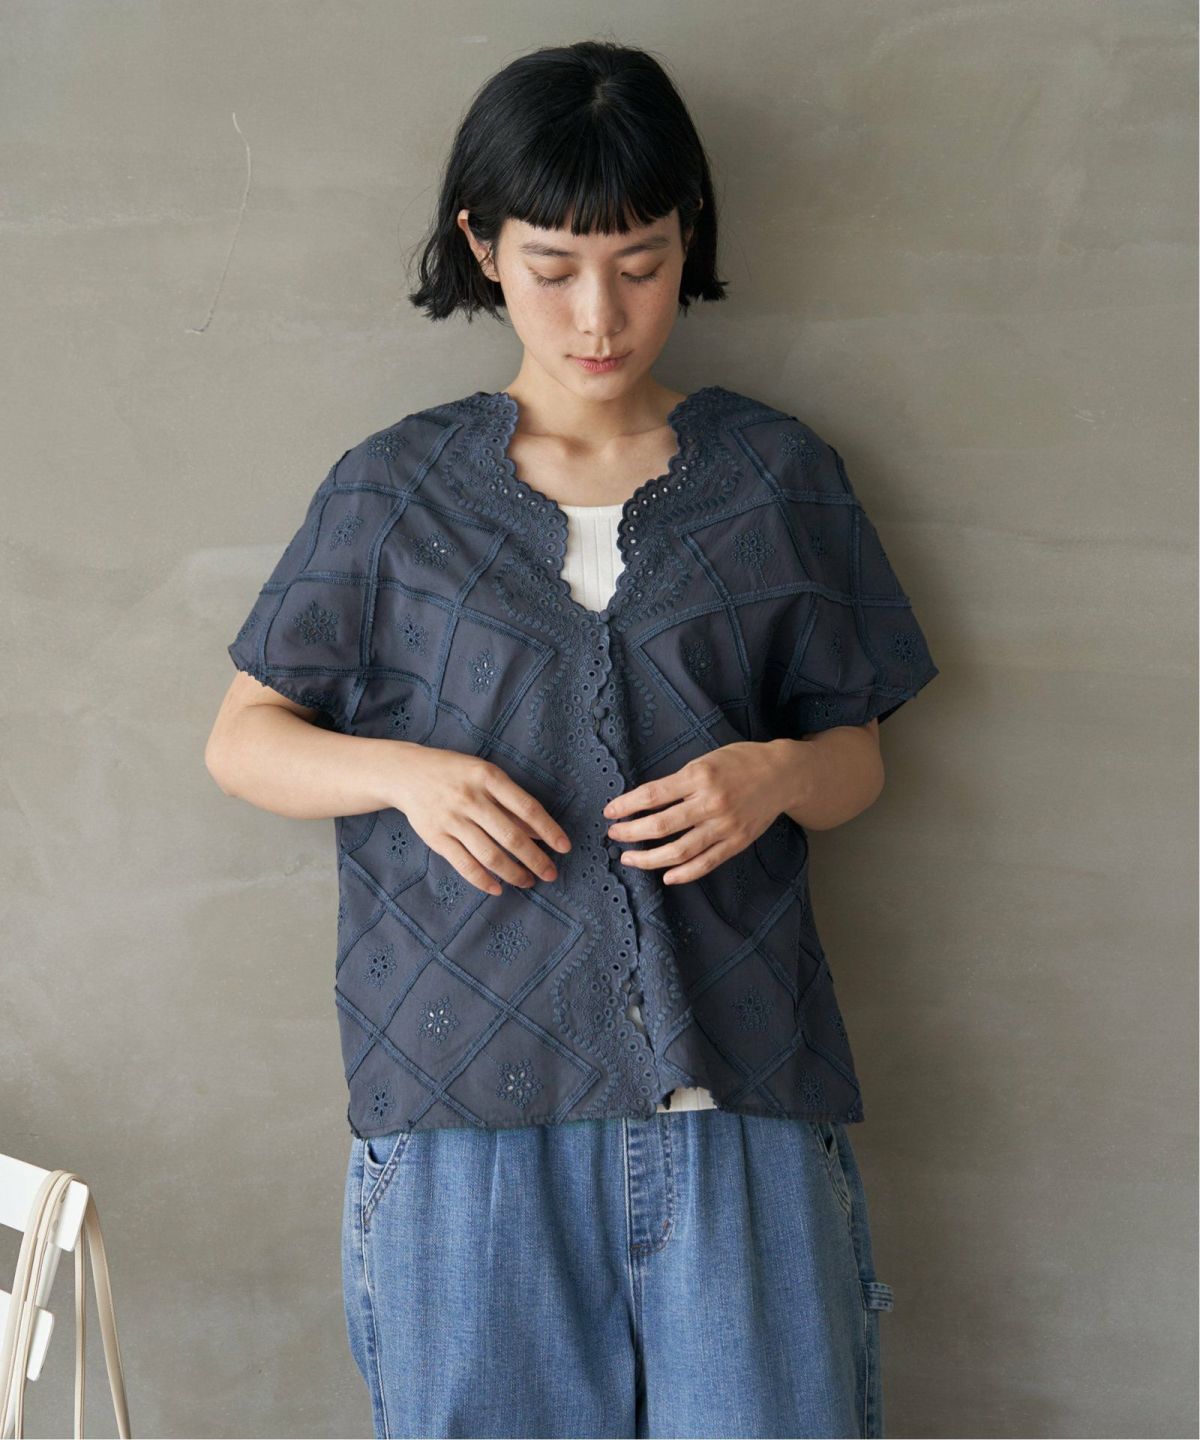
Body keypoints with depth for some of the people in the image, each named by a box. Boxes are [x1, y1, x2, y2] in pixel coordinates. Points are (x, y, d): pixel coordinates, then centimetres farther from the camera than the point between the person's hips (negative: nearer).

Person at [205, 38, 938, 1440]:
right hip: (468, 1095, 0)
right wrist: (407, 773, -10)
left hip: (736, 1088, 1)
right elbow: (242, 737, 9)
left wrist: (776, 775, -11)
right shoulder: (395, 488, 5)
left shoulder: (777, 477, 7)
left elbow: (856, 757, 12)